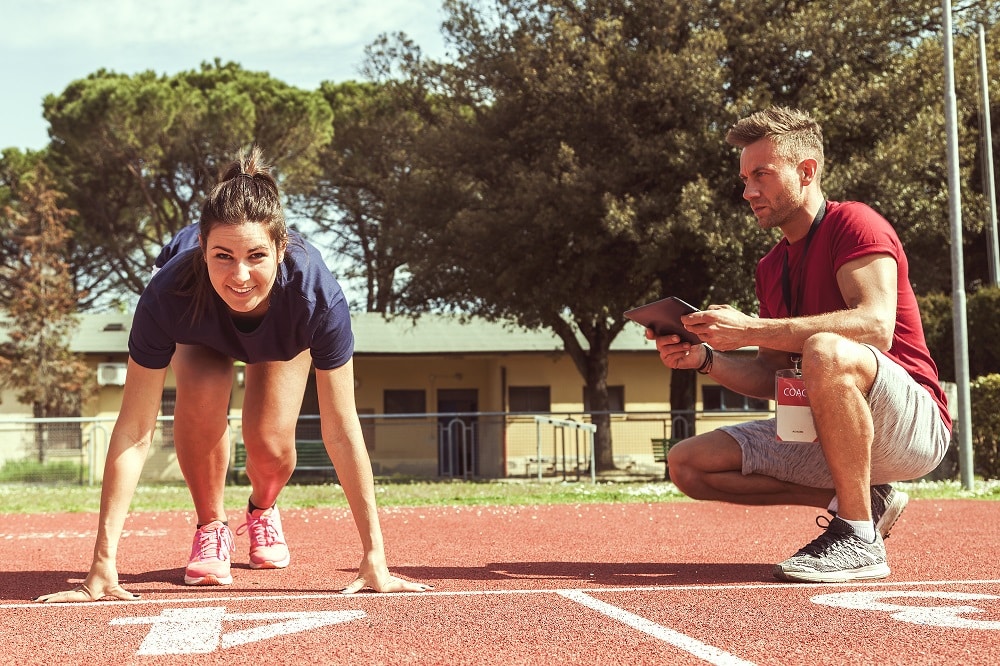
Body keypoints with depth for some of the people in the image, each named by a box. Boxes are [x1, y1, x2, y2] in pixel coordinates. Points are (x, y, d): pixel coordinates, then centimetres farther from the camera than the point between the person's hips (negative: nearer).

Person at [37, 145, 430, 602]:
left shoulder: (317, 295, -43)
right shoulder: (168, 295, -44)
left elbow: (341, 430, -38)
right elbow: (135, 430, -40)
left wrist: (374, 558, -37)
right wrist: (104, 564, -42)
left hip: (282, 332, 0)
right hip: (201, 333, 0)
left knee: (271, 445, -19)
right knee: (203, 391, -32)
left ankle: (262, 510, 20)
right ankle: (211, 527, -5)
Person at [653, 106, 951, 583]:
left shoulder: (853, 223, -8)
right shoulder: (771, 268, 14)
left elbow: (876, 325, -27)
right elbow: (772, 379, 14)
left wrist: (751, 329, -30)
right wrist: (705, 360, -5)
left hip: (915, 426, -8)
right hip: (821, 433, 8)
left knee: (825, 351, -39)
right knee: (688, 464, -2)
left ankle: (859, 536, -25)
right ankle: (864, 498, 0)